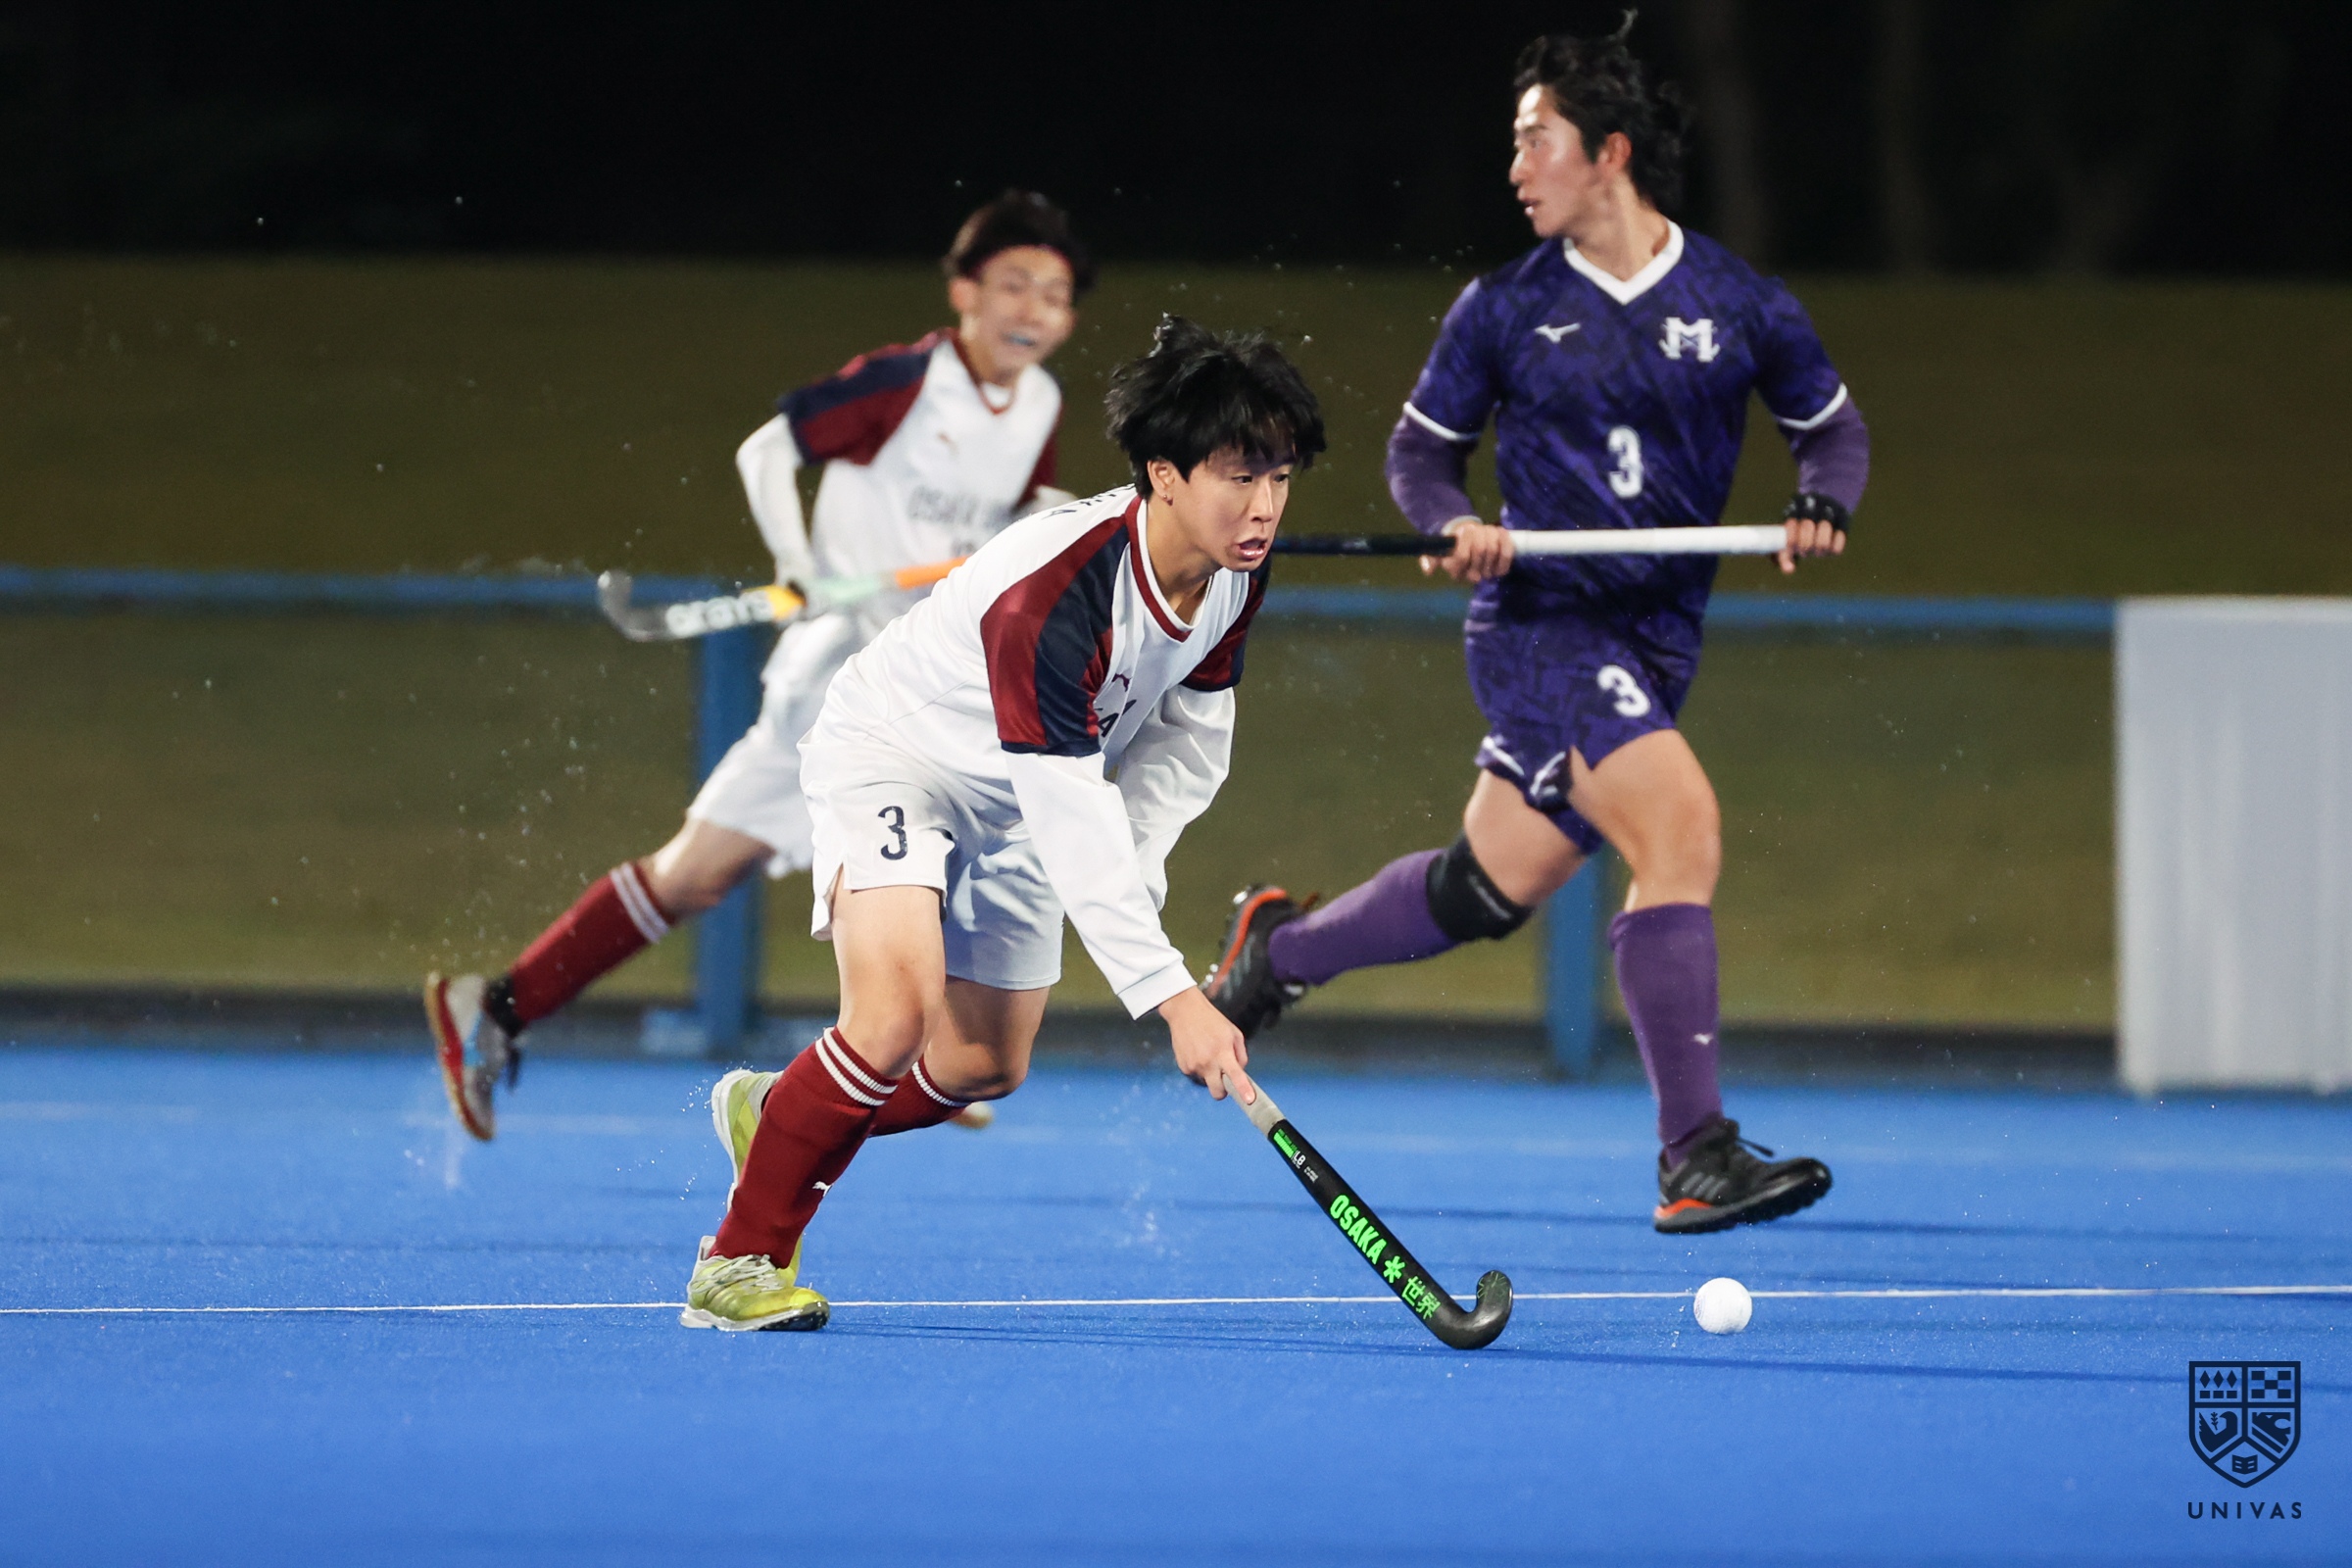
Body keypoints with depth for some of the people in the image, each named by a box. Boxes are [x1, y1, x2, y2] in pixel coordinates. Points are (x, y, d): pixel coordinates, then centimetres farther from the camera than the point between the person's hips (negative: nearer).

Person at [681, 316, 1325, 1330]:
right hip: (891, 757, -8)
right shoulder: (1050, 600, -40)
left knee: (987, 1065, 13)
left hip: (1009, 805, 8)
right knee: (896, 1018, -28)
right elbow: (1075, 827, -40)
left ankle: (773, 1114, 38)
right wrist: (1170, 996, -43)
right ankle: (740, 1261, -14)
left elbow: (1187, 734, 3)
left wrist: (1130, 868, -10)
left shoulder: (1235, 578, -15)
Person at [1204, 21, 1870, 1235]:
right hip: (1538, 622, -4)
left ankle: (1278, 949, 40)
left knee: (1485, 891, 12)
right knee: (1680, 826, -24)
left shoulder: (1738, 305, 2)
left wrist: (1822, 509, -6)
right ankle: (1694, 1159, -24)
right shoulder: (1504, 310, 0)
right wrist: (1454, 523, -12)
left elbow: (1830, 423, 15)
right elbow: (1421, 447, 9)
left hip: (1654, 642, 4)